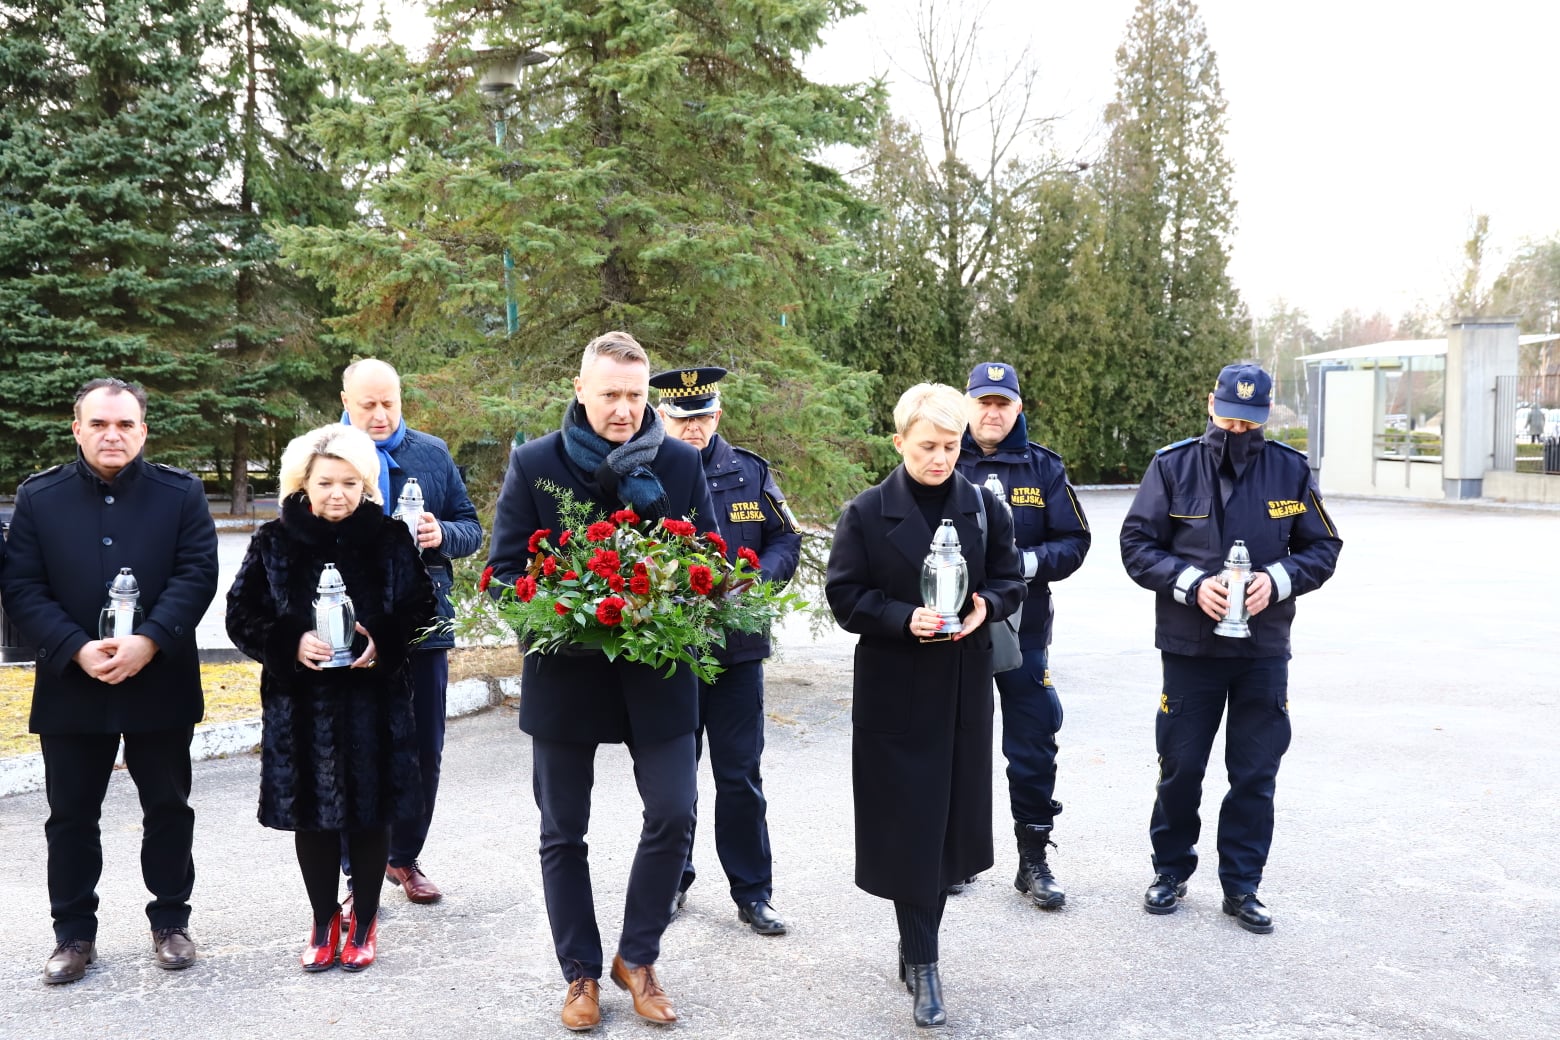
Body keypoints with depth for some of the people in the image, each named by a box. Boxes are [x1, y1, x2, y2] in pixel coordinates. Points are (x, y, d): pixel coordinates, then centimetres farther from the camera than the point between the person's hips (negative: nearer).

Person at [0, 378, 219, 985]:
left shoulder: (180, 494, 0)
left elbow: (197, 575, -8)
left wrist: (147, 643, -20)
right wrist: (77, 650, -17)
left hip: (160, 682, -1)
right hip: (70, 685, 1)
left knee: (168, 807, 10)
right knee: (71, 815, 9)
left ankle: (170, 922, 25)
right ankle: (74, 935, 23)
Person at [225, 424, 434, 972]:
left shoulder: (390, 539, -2)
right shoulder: (274, 542, 0)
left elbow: (420, 608, 2)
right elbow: (241, 615, 1)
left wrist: (382, 642, -16)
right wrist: (291, 643, -16)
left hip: (374, 700, -1)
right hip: (300, 703, 1)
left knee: (371, 813, 8)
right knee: (311, 813, 9)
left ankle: (365, 919, 26)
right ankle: (324, 921, 28)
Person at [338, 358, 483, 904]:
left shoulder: (433, 453, 7)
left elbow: (471, 527, 8)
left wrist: (442, 535, -13)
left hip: (424, 626, 3)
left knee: (425, 752, 11)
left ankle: (404, 858, 30)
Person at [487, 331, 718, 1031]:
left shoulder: (680, 463, 0)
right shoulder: (534, 463, -3)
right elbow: (506, 567, -2)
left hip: (657, 668, 1)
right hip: (565, 670, 0)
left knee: (674, 814, -3)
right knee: (563, 833, 9)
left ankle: (636, 958, 20)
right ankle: (581, 974, 27)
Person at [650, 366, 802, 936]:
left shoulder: (749, 472, 4)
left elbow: (786, 541, 6)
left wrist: (753, 580, -12)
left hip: (737, 645, 1)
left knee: (739, 775, 7)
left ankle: (753, 893, 19)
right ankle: (672, 882, 29)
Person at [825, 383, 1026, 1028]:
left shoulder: (984, 507, 4)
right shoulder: (867, 512, -5)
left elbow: (1010, 580, 10)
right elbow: (844, 595, -5)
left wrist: (987, 606, -12)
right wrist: (904, 618, -21)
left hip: (964, 689, 3)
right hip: (895, 690, -3)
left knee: (949, 818, 9)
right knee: (908, 826, 0)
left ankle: (917, 945, 29)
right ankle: (922, 963, 12)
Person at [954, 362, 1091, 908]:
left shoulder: (1044, 468, 3)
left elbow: (1074, 541, 2)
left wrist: (1027, 561, -15)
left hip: (1024, 629, 0)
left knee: (1033, 747, 4)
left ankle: (1033, 859, 17)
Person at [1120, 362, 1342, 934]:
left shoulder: (1291, 469, 1)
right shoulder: (1172, 465, -4)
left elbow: (1323, 547, 6)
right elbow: (1136, 545, -3)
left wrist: (1277, 580, -13)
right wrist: (1192, 583, -18)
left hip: (1265, 650, 1)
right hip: (1190, 646, -1)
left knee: (1255, 774, 8)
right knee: (1180, 768, 9)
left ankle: (1241, 886, 23)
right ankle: (1171, 871, 29)